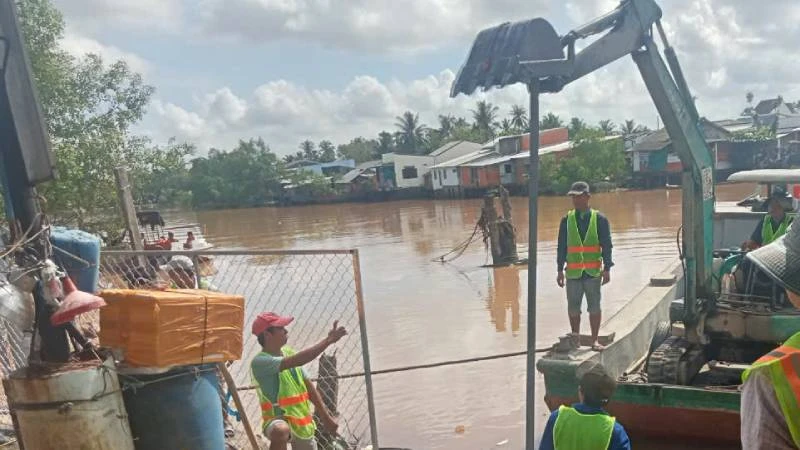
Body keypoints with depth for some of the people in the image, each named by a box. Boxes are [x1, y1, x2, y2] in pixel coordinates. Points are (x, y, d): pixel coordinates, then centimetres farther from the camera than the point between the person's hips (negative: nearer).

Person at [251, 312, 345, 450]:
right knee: (280, 431, -40)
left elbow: (308, 385, 9)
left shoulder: (288, 352, 4)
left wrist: (325, 415, 7)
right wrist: (328, 340, -32)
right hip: (278, 420, -7)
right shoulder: (260, 361, -20)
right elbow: (297, 361, -34)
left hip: (302, 422, 7)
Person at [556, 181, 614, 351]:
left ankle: (595, 340, 14)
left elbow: (606, 245, 2)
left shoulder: (599, 219, 2)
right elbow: (561, 246, 8)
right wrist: (560, 270, 6)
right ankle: (575, 337, 22)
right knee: (573, 307, 7)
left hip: (593, 271, -1)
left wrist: (607, 269, -3)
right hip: (573, 272, 2)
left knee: (594, 307, 2)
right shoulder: (566, 220, 6)